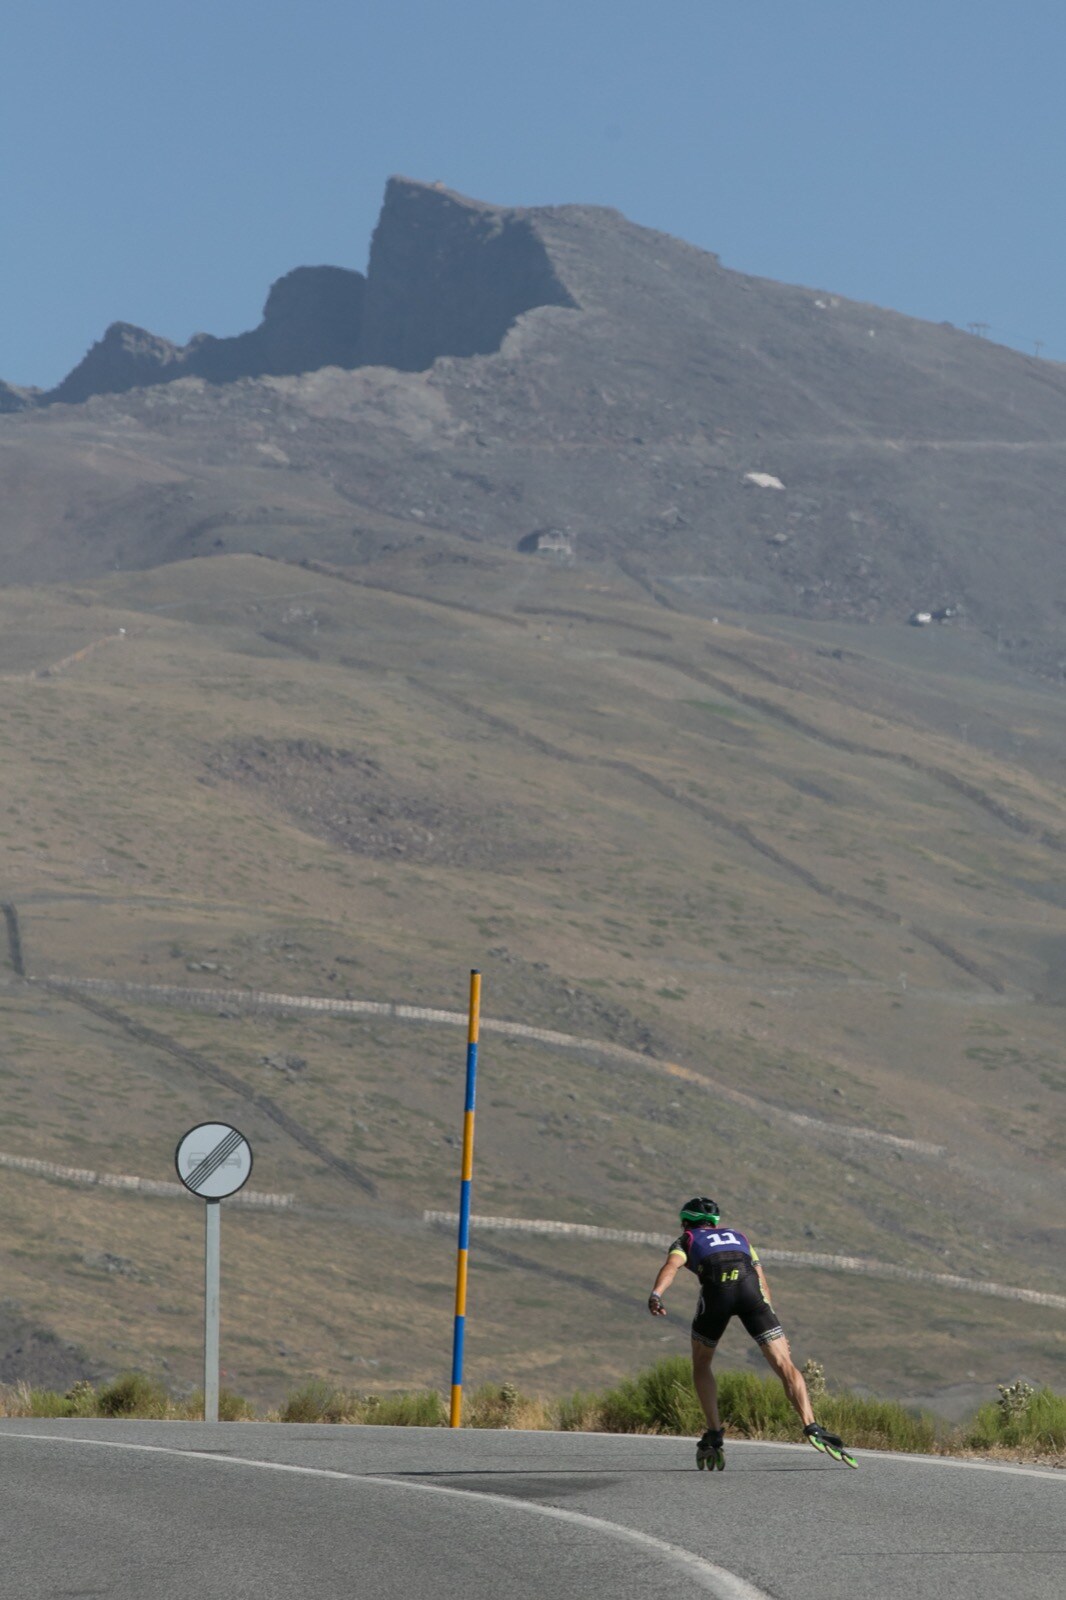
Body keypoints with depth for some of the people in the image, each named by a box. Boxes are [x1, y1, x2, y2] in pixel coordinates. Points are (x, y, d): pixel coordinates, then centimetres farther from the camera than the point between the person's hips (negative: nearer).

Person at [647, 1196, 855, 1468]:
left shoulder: (685, 1241, 30)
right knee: (784, 1364, -4)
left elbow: (671, 1266, 6)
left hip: (716, 1289, -1)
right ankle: (811, 1427, -25)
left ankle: (714, 1435, 14)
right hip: (748, 1284, 1)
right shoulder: (737, 1236, 40)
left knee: (701, 1364, 24)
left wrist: (655, 1295, -13)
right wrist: (775, 1332, 26)